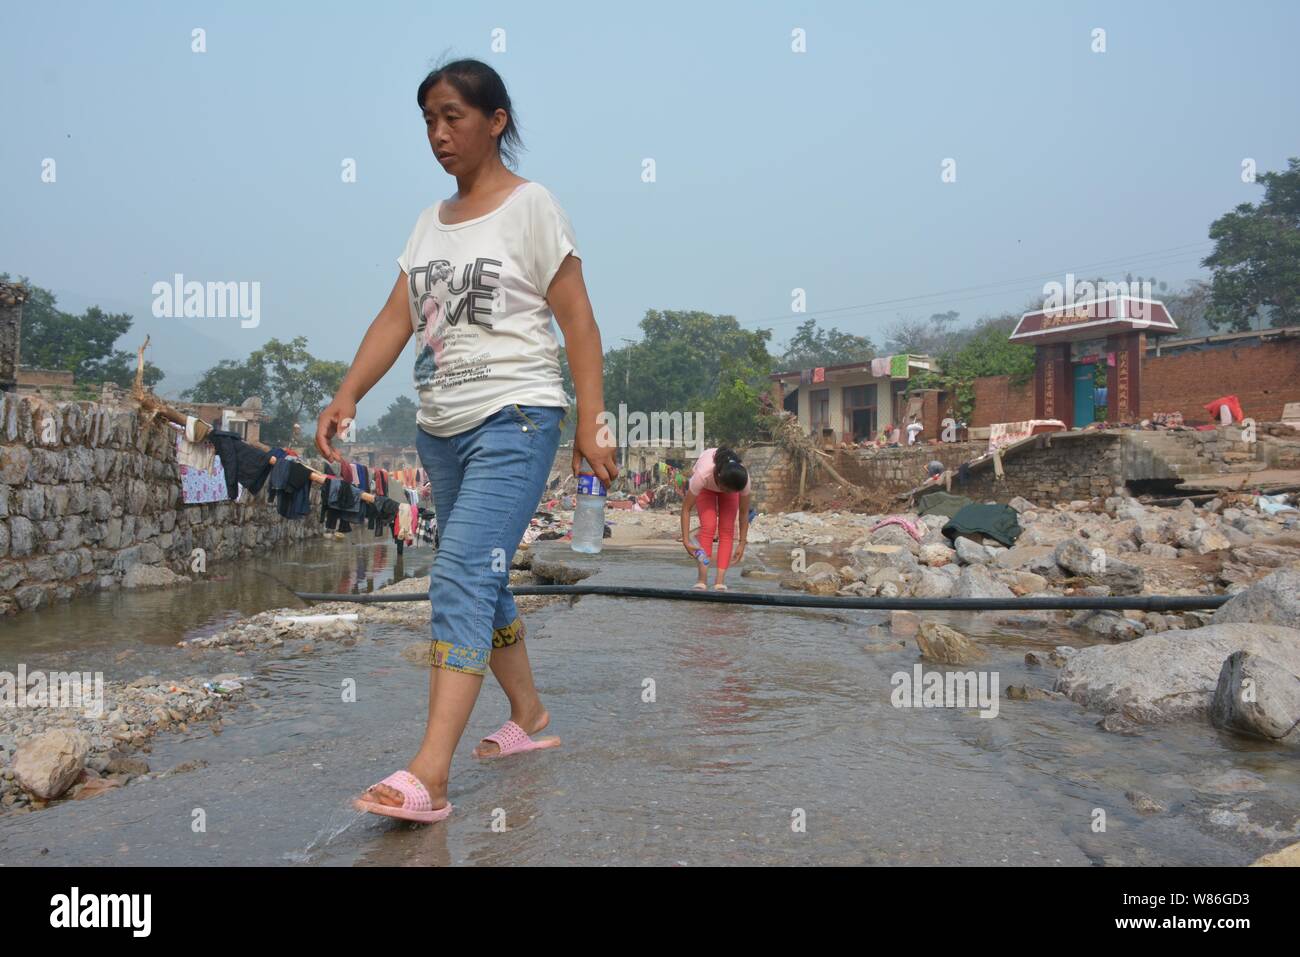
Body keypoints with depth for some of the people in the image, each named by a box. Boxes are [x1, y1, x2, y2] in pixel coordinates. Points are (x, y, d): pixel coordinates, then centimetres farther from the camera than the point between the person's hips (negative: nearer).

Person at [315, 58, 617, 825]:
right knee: (483, 578, 14)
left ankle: (429, 774, -18)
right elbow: (397, 317, 8)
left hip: (514, 420, -7)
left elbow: (578, 322, -7)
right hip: (442, 425, 8)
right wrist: (348, 395, -7)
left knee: (461, 578, -17)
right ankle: (529, 716, 32)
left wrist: (592, 426, -13)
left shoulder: (530, 206, -3)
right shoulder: (432, 221, 15)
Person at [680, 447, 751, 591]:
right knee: (708, 525, -18)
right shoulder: (702, 474, -45)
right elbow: (686, 508, -32)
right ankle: (702, 580, -14)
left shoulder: (742, 478, -39)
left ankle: (720, 581, -11)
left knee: (726, 529, -12)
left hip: (729, 482, 2)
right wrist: (686, 541, -35)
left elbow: (744, 512, -23)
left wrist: (742, 543, -20)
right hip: (706, 487, -1)